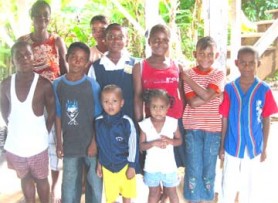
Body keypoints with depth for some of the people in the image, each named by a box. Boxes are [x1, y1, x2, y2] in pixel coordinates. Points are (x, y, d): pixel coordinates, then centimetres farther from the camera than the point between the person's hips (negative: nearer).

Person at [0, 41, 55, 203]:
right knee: (25, 178, 22)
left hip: (37, 145, -3)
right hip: (14, 145, 3)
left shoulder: (44, 84, -14)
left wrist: (44, 133, -1)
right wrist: (15, 128, 9)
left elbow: (52, 112, -3)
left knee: (41, 179, 17)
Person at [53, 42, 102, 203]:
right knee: (70, 184, 13)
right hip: (69, 144, 2)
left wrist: (95, 142, -8)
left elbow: (98, 116, -5)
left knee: (95, 182, 12)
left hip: (91, 143, -1)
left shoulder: (92, 85, -8)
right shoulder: (57, 84, -2)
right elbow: (58, 115, 3)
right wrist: (59, 142, 4)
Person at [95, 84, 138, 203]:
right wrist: (99, 163, 9)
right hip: (107, 167, 2)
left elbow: (133, 145, -10)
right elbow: (98, 144, 5)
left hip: (125, 166, -2)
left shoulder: (127, 122, -17)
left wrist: (132, 166, -8)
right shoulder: (98, 122, -7)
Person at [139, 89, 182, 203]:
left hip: (169, 166, 0)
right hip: (151, 167, 0)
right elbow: (141, 146, -9)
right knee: (153, 193, 19)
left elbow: (179, 140, -1)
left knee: (171, 192, 18)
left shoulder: (173, 123, -12)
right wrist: (154, 143, -27)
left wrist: (170, 141, -22)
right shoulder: (144, 125, -13)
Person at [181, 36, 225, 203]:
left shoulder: (219, 74, -1)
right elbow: (193, 102, -12)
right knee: (194, 169, 5)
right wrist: (215, 95, -15)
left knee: (209, 169, 10)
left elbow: (206, 95, -17)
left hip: (213, 129, 1)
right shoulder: (189, 74, -1)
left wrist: (188, 79, -12)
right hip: (193, 128, 0)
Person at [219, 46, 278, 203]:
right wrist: (221, 146, 2)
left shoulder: (264, 90, -10)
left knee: (250, 184, 18)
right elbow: (224, 119, -2)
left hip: (254, 146, 0)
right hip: (232, 146, 0)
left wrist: (264, 148, 2)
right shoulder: (229, 89, -9)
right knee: (228, 183, 14)